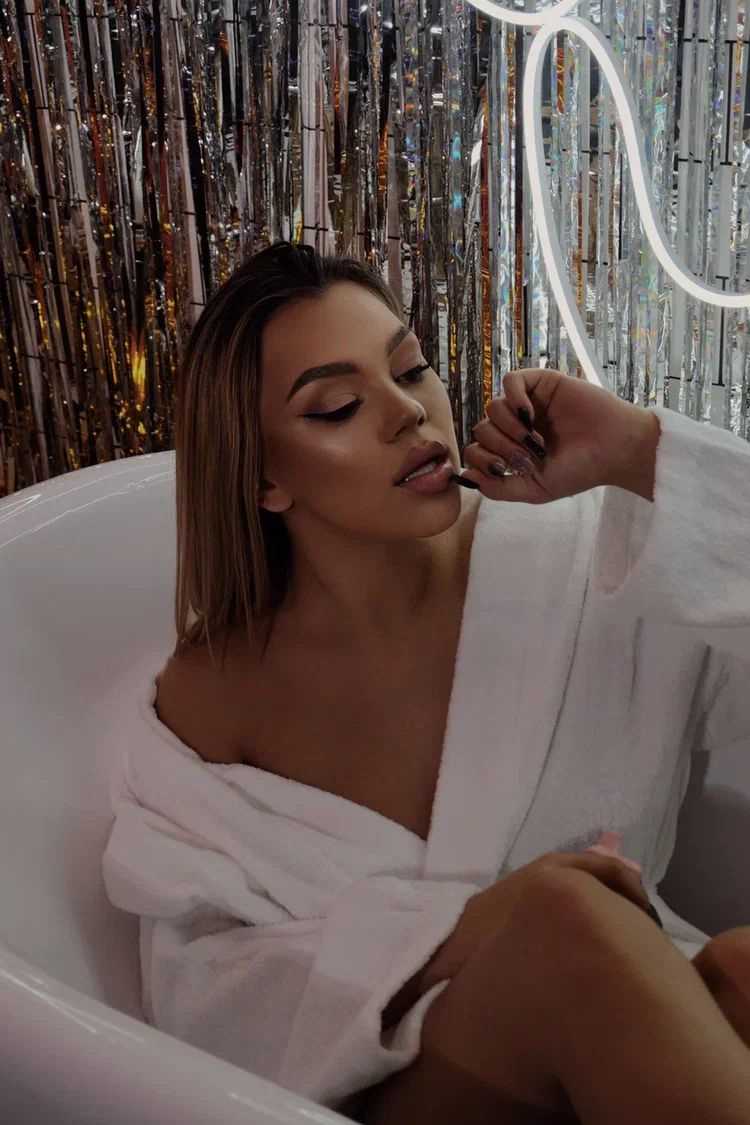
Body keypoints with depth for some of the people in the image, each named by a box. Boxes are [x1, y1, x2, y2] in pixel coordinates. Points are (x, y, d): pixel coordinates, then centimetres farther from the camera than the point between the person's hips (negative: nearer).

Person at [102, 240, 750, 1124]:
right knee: (567, 918, -33)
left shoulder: (585, 563, -7)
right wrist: (447, 937, -24)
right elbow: (195, 988, -7)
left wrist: (642, 455, -21)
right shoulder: (208, 697, -7)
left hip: (626, 1035, 2)